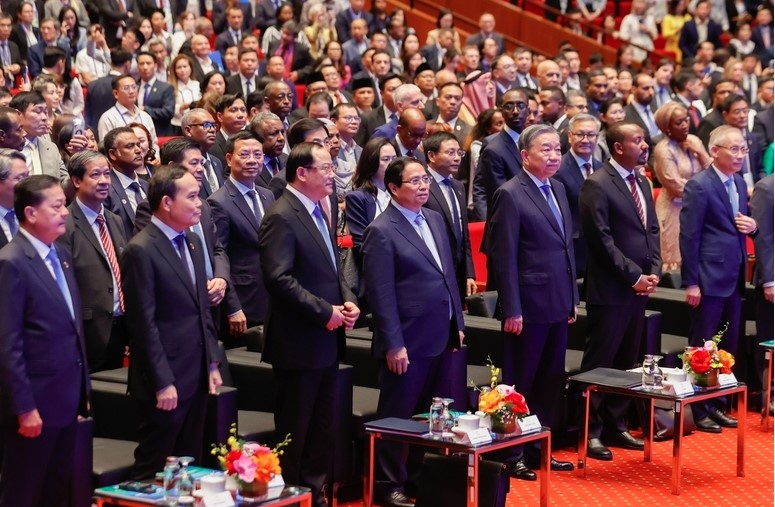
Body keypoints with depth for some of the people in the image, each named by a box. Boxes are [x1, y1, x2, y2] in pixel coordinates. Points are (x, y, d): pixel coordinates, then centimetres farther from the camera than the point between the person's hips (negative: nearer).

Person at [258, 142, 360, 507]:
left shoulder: (316, 212, 13)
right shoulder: (281, 217, -16)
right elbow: (280, 279, -24)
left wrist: (348, 301, 3)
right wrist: (325, 312, -21)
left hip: (326, 340, 9)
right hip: (299, 342, -9)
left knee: (321, 429, 16)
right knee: (294, 431, 1)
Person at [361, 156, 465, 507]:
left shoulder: (434, 219, 11)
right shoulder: (382, 231, -12)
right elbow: (381, 294, -15)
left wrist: (457, 324, 13)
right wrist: (393, 345, -17)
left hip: (441, 338, 7)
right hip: (408, 342, -7)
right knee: (398, 416, 4)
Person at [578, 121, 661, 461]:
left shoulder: (642, 183, 14)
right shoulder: (597, 185, -11)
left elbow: (652, 230, 16)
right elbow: (602, 239, -16)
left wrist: (654, 271, 1)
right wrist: (634, 276, -15)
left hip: (639, 287, 8)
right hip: (610, 289, -8)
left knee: (626, 362, 12)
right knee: (599, 363, -1)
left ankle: (616, 426, 21)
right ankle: (590, 432, 6)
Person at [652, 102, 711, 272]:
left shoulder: (694, 141, 5)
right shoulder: (663, 149, -14)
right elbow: (678, 187, -17)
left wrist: (699, 152, -10)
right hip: (675, 210, -6)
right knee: (677, 259, -1)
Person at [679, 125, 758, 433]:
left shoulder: (739, 183, 11)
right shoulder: (699, 186, -12)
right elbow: (689, 237, -13)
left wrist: (753, 227, -3)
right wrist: (691, 283, -16)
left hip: (734, 278, 7)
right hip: (709, 278, -7)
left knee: (728, 348, 12)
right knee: (702, 349, 2)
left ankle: (717, 405, 23)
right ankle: (699, 411, 11)